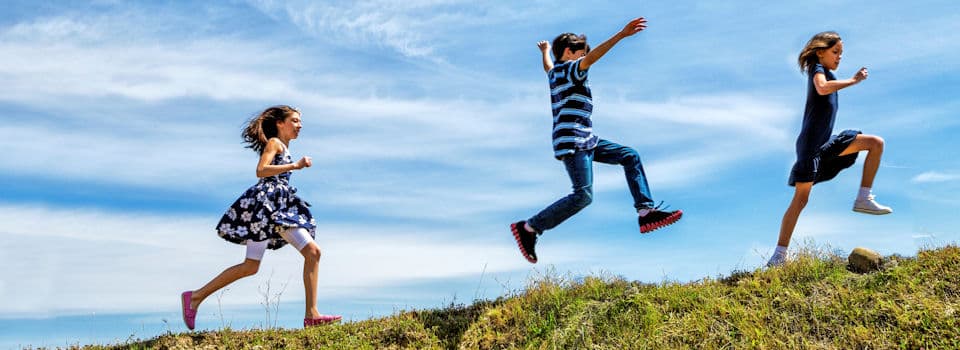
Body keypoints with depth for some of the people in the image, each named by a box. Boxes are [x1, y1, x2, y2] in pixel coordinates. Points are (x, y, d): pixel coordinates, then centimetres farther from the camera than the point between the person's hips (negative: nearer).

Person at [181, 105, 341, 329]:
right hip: (265, 202, -9)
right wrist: (295, 165, -17)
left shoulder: (284, 148, 25)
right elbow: (260, 171, -17)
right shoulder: (274, 142, 0)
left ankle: (311, 315, -8)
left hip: (282, 207, 9)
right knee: (251, 266, -10)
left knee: (313, 252, -4)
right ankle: (195, 296, 1)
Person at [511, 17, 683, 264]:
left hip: (585, 141, 11)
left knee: (631, 157, 8)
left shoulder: (556, 72, 21)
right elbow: (592, 57, -24)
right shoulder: (569, 69, -5)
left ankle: (646, 212, -1)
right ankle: (528, 228, -10)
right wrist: (622, 34, -33)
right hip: (572, 141, -11)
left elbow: (547, 65, 45)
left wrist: (545, 50, 67)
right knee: (584, 195, -18)